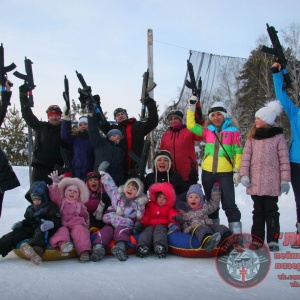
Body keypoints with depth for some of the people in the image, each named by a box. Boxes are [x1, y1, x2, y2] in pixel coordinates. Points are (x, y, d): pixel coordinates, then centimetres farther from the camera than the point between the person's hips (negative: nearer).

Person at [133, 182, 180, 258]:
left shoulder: (169, 208, 17)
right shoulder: (150, 205, 19)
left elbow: (172, 214, -4)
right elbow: (146, 216, 9)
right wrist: (140, 223, -13)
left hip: (162, 225, -1)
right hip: (150, 225, 1)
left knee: (159, 230, -34)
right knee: (147, 230, -31)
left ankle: (160, 247, -64)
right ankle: (143, 246, -60)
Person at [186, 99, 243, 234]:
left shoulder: (233, 131, 0)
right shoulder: (207, 130, 8)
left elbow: (238, 152, -1)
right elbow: (191, 124, 8)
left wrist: (237, 171, -6)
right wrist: (191, 106, 5)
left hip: (226, 173, -4)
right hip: (208, 172, 4)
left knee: (229, 204, -5)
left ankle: (236, 233, 2)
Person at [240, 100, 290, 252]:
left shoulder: (278, 136, -1)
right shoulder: (252, 136, 8)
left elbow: (284, 159, -3)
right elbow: (246, 156, 3)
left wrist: (285, 179, -7)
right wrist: (244, 174, -6)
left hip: (272, 181, -3)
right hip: (255, 180, 3)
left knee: (271, 210, 5)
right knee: (258, 211, 10)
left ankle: (273, 240, 12)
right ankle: (257, 239, 16)